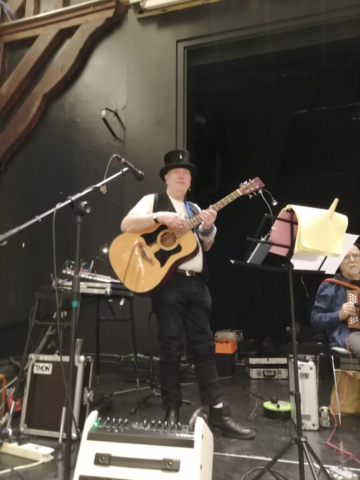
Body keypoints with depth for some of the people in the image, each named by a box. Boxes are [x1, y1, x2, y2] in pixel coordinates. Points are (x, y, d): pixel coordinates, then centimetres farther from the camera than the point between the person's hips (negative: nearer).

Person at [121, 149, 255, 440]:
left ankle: (218, 412, 14)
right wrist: (160, 217, -19)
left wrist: (208, 227, -3)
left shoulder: (195, 209, 21)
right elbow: (126, 225, -9)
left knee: (204, 345, 6)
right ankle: (172, 412, 15)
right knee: (171, 347, 0)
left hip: (196, 283, 5)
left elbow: (206, 247, 17)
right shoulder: (153, 201, 6)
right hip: (167, 281, -5)